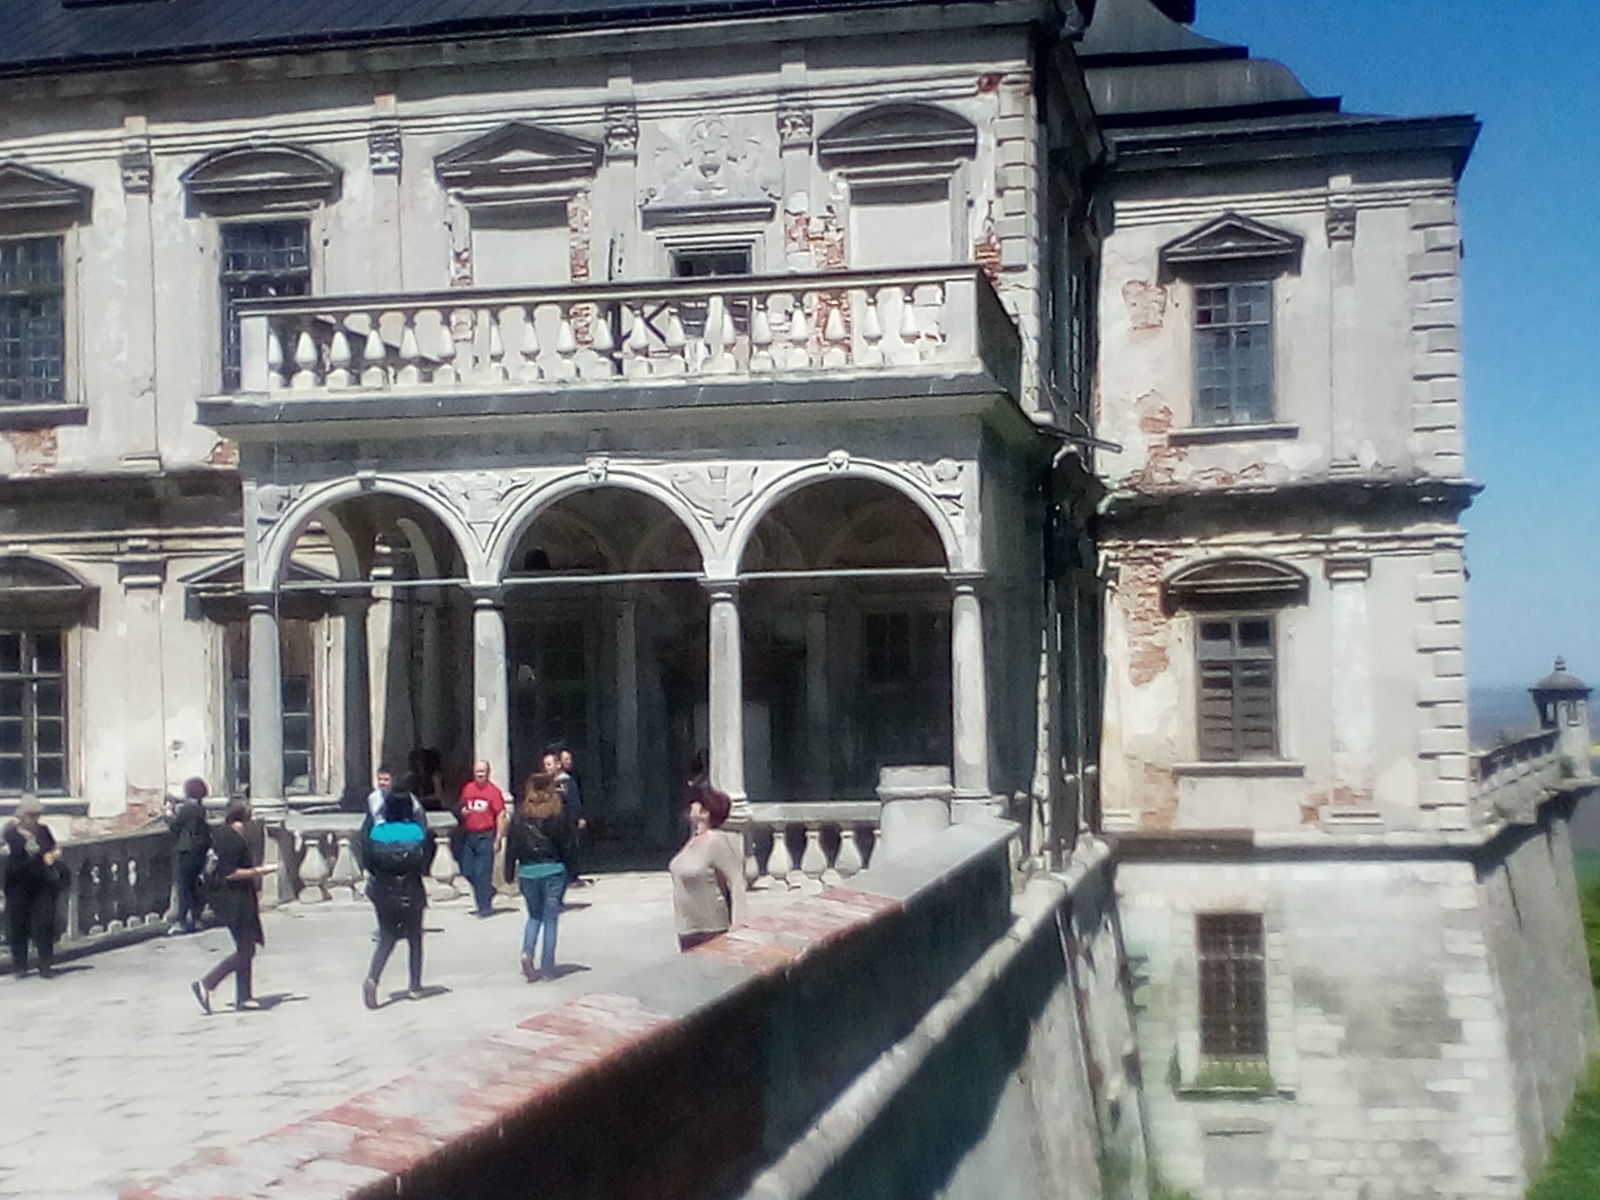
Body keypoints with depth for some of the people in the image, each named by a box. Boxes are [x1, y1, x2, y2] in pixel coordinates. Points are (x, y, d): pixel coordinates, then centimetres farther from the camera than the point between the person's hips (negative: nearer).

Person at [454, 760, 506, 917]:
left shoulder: (494, 790, -7)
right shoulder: (467, 788, 8)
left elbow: (500, 816, -7)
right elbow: (460, 808, 24)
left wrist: (498, 839, -11)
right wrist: (462, 812, -1)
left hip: (486, 836, -6)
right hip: (469, 835, 6)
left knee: (482, 872, -6)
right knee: (467, 871, 8)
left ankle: (484, 906, 3)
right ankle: (488, 892, 32)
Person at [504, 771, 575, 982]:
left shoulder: (520, 815, 1)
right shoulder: (558, 814, -6)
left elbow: (511, 844, 2)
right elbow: (566, 845, -5)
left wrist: (509, 874, 8)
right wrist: (569, 872, 3)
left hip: (527, 870, 3)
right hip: (553, 870, -3)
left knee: (534, 916, 18)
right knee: (550, 919, 6)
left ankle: (527, 953, -4)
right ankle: (547, 966, 6)